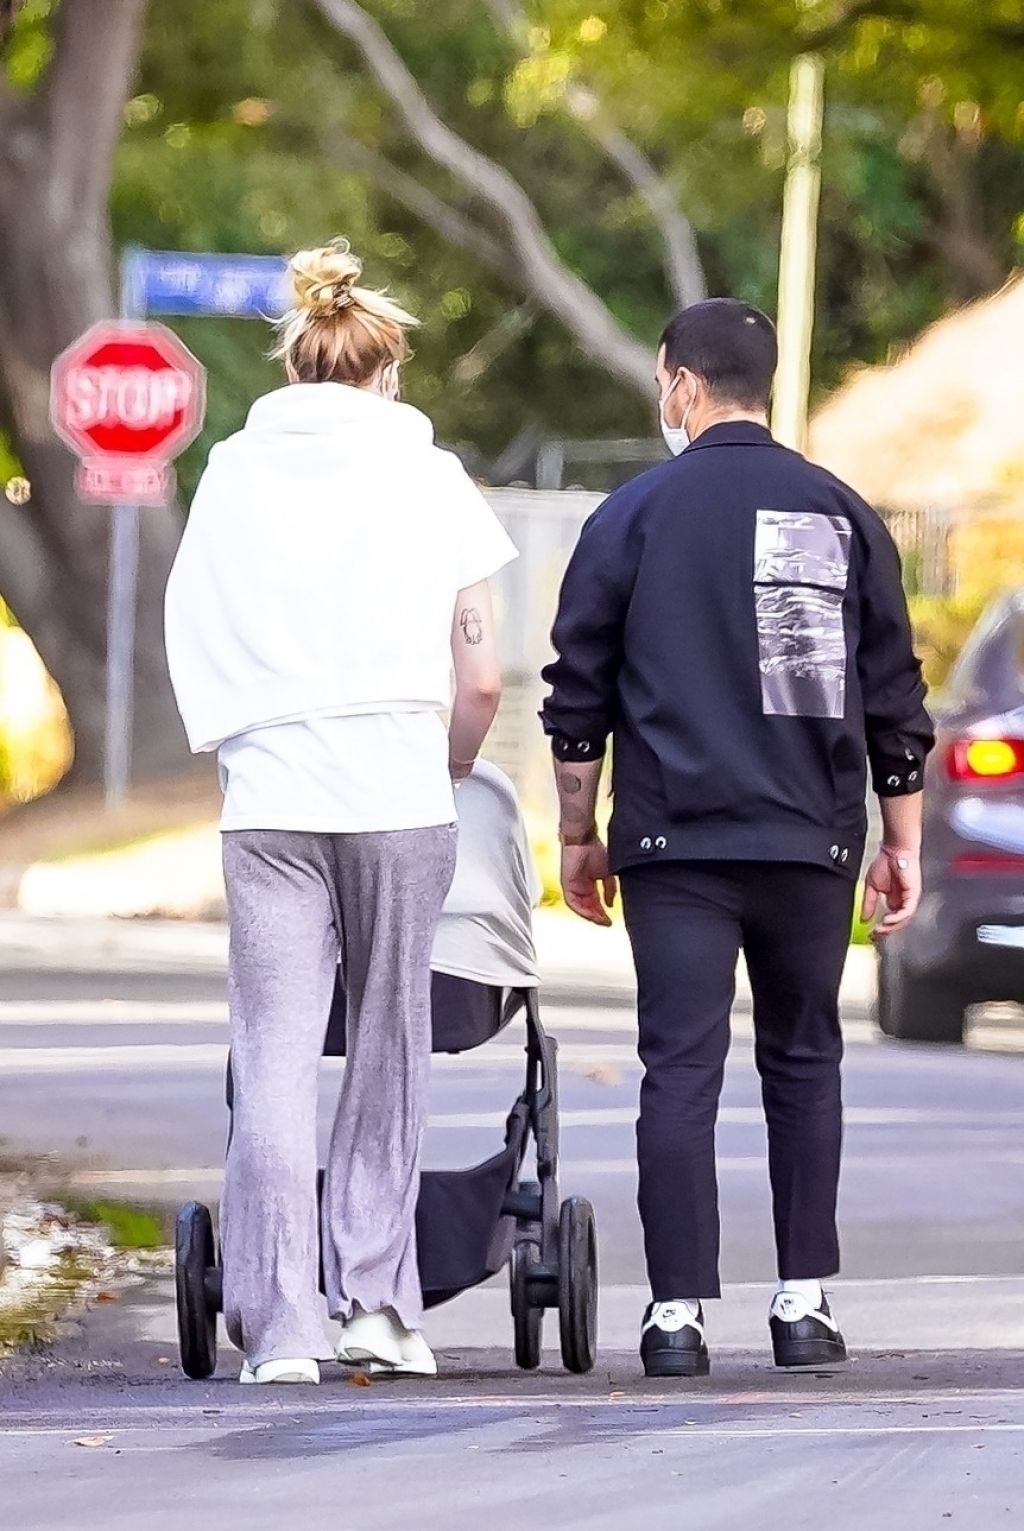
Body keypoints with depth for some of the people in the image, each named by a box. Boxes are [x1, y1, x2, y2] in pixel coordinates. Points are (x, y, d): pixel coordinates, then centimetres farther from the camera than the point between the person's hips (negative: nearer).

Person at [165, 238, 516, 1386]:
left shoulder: (230, 473, 9)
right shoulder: (428, 475, 4)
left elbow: (192, 645, 9)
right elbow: (480, 678, 3)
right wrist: (453, 768, 20)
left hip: (265, 791, 1)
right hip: (396, 789, -1)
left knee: (274, 1054, 0)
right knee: (388, 1040, 10)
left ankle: (280, 1325, -5)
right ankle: (374, 1295, 9)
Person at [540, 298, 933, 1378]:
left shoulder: (636, 515, 2)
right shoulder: (843, 516, 7)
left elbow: (579, 694, 4)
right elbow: (896, 699, 9)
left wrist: (578, 837, 12)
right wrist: (901, 844, 15)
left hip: (678, 844, -2)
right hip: (814, 843, 2)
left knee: (681, 1071, -2)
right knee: (803, 1065, 12)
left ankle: (678, 1316, -6)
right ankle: (803, 1304, 8)